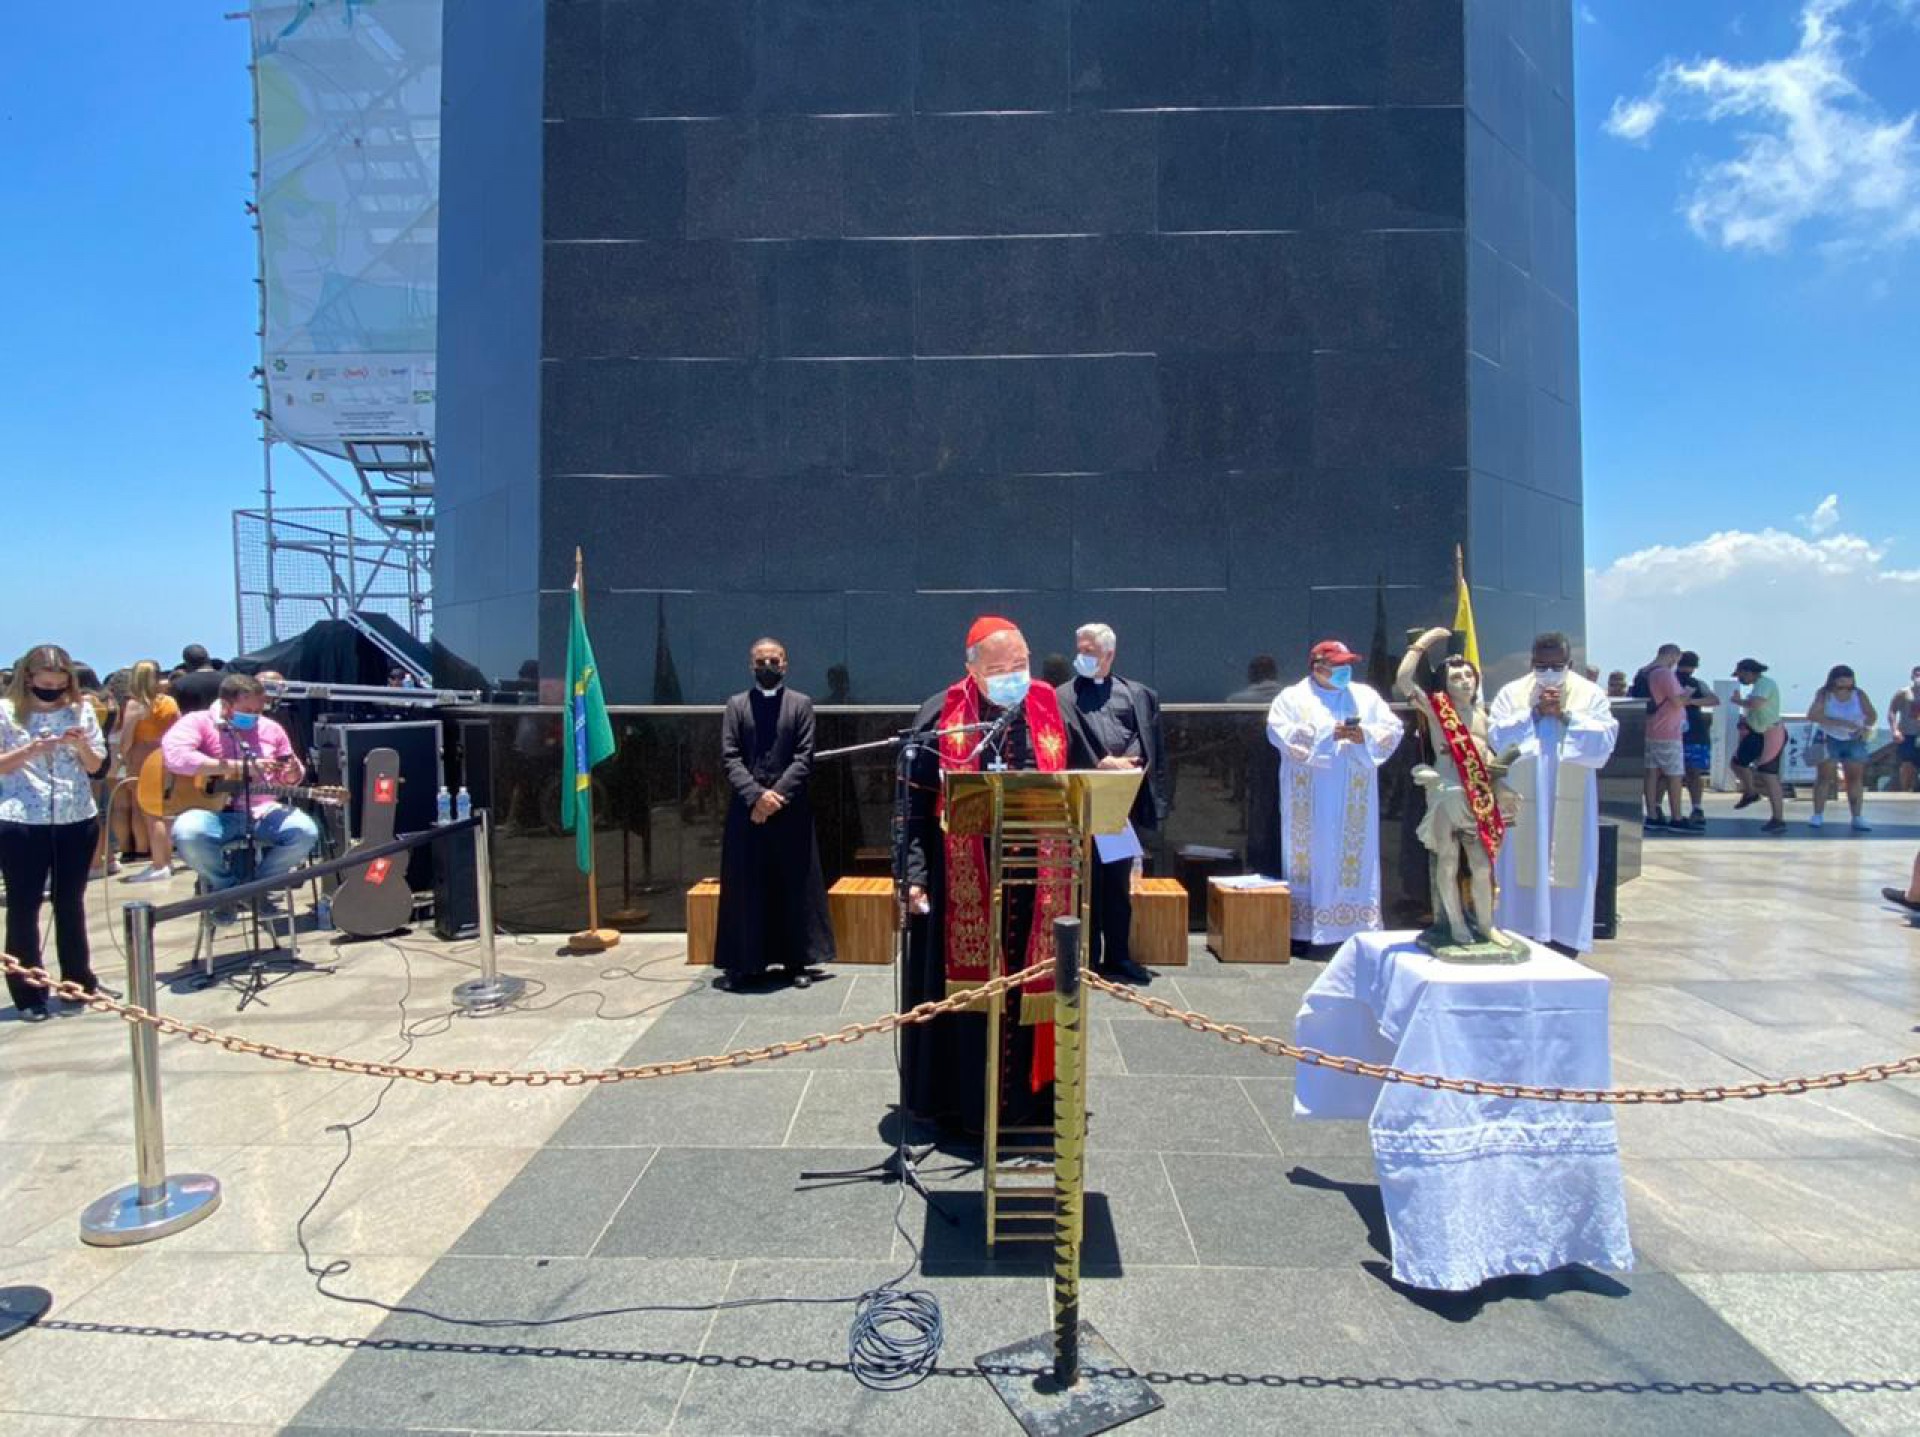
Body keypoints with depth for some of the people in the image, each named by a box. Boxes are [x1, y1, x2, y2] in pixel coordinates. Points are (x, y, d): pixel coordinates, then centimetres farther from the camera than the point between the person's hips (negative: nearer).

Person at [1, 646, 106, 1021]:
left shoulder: (80, 709, 5)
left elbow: (95, 765, 7)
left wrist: (82, 744, -12)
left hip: (77, 819, 3)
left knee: (71, 902, 13)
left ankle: (79, 981, 25)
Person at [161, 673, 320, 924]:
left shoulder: (270, 729, 11)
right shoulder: (199, 722, -2)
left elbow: (290, 778, 19)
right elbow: (175, 756, -23)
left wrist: (293, 772, -8)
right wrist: (238, 767, -23)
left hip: (261, 811, 3)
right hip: (213, 811, -3)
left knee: (306, 831, -25)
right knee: (187, 832, -37)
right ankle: (225, 886, -4)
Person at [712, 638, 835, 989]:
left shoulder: (801, 704, 5)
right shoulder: (736, 705, 8)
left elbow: (804, 758, -2)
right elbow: (729, 757, -1)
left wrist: (776, 795, -13)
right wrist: (756, 795, -14)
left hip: (791, 810, 0)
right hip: (747, 809, 1)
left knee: (794, 887, 5)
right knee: (744, 888, 4)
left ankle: (797, 961, 14)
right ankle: (741, 962, 13)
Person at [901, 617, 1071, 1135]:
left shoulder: (1054, 711, 5)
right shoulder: (941, 716, -2)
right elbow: (915, 802, -2)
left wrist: (1076, 868, 2)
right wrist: (915, 875, -9)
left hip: (1038, 883, 2)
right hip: (964, 883, -2)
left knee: (1032, 990, 9)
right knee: (965, 990, 7)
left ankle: (1031, 1099, 25)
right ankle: (963, 1100, 23)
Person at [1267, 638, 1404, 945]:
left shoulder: (1366, 696, 15)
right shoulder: (1293, 697, 5)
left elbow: (1393, 730, 9)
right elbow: (1279, 732, -9)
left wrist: (1365, 736, -12)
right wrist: (1326, 735, -16)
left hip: (1353, 797, 3)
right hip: (1310, 797, -2)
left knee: (1355, 856, 1)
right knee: (1310, 853, -3)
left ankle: (1356, 926, 5)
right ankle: (1304, 928, 1)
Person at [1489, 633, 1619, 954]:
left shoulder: (1590, 694, 5)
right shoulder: (1512, 692, 5)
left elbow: (1606, 738, -6)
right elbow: (1497, 735, -6)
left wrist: (1565, 714, -11)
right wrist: (1535, 712, -11)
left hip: (1571, 802, 0)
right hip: (1524, 801, 0)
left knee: (1566, 868, 2)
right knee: (1524, 867, 0)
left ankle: (1564, 940, 10)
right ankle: (1522, 938, 8)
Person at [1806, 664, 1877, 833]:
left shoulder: (1859, 694, -8)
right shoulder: (1824, 694, -15)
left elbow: (1872, 715, -9)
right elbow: (1812, 715, -27)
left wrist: (1866, 727, -32)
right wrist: (1842, 723, -34)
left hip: (1854, 740, 2)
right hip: (1828, 739, -2)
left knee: (1856, 777, 2)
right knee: (1825, 776, -1)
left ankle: (1857, 818, 6)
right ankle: (1818, 815, 7)